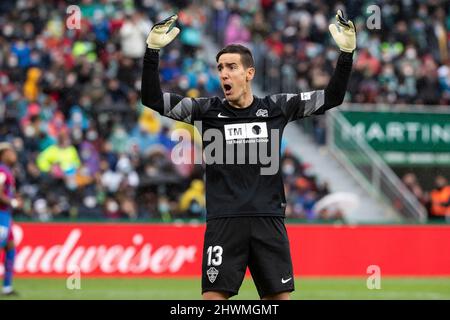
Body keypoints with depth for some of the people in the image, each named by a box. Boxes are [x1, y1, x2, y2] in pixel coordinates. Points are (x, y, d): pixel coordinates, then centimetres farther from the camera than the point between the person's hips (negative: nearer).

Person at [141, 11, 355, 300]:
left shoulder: (276, 108, 7)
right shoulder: (207, 111, 5)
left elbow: (332, 97, 8)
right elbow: (153, 99, -1)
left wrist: (347, 54, -3)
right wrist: (153, 51, -12)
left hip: (269, 220, 1)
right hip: (224, 222, -1)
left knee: (279, 297, 3)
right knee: (213, 296, -8)